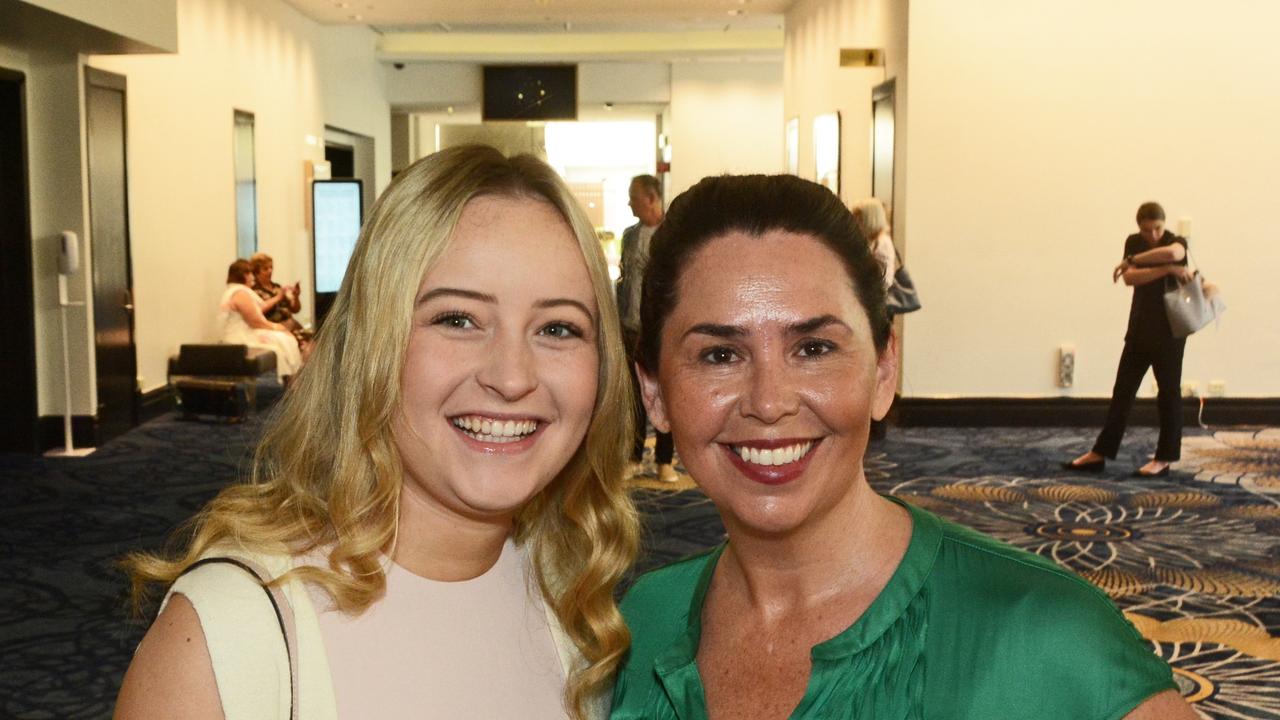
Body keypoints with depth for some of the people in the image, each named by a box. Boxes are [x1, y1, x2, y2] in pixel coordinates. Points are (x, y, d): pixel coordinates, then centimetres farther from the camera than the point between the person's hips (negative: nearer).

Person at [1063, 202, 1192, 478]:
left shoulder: (1177, 241, -7)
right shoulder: (1134, 242, 3)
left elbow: (1172, 253, -34)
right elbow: (1130, 278, -14)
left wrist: (1132, 260, -23)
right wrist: (1167, 269, -24)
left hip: (1170, 329, -4)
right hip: (1140, 327, 4)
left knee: (1168, 391, 2)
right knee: (1123, 389, 6)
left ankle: (1164, 459, 10)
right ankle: (1100, 453, 10)